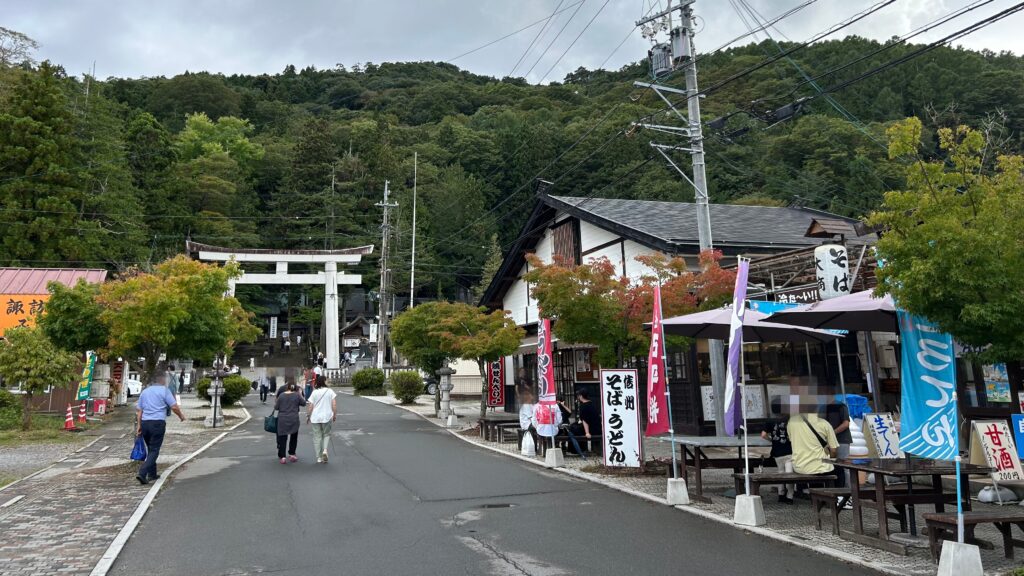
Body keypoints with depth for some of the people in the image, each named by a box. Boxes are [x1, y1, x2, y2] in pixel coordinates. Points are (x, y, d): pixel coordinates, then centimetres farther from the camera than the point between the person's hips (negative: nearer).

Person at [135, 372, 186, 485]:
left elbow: (139, 410, 14)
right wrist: (181, 416, 9)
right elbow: (174, 407, -8)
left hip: (145, 422, 6)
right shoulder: (164, 390, -3)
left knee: (150, 449, 18)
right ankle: (142, 473, -16)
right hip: (158, 423, -6)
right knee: (154, 450, -3)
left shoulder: (145, 391, 15)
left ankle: (152, 474, 23)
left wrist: (139, 425, 16)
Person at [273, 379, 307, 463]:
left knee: (282, 437, 5)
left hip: (282, 420, 0)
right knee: (293, 437, 17)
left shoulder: (281, 395, -2)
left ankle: (282, 457, 0)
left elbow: (276, 407, 4)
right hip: (293, 419, 0)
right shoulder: (297, 395, -6)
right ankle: (291, 454, 18)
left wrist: (275, 404, 25)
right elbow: (303, 403, 7)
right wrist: (300, 394, 13)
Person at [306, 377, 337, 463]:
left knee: (317, 437, 8)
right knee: (326, 434, 17)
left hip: (315, 418, 0)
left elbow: (310, 406, -2)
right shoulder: (330, 391, -1)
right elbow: (334, 404, -6)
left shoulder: (314, 392, 0)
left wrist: (308, 416, 9)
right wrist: (335, 415, 5)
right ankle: (325, 450, -7)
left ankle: (318, 457, 11)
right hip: (327, 417, 0)